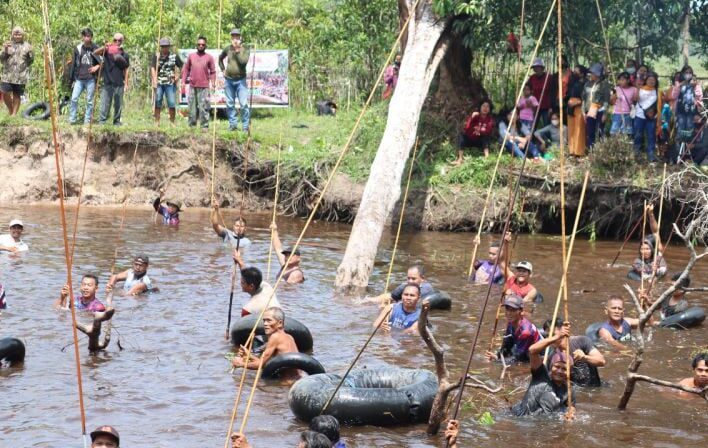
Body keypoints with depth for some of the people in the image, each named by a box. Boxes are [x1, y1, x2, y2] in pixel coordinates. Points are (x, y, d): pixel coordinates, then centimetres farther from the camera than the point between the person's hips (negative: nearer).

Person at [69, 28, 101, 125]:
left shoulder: (95, 49, 1)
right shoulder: (78, 48, 7)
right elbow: (74, 63, 11)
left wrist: (97, 66, -11)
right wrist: (73, 78, 9)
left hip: (91, 79, -1)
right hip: (79, 79, 2)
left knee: (89, 101, 2)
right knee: (74, 98, -7)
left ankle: (87, 120, 8)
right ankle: (72, 119, -1)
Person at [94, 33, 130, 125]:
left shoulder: (124, 54, 8)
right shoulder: (108, 51, 2)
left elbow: (126, 70, 10)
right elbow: (95, 53, -11)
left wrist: (126, 83, 5)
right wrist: (104, 48, -29)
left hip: (119, 83, 2)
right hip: (107, 82, -2)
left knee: (118, 104, 7)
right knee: (105, 102, -6)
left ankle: (117, 121, 16)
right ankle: (102, 121, -4)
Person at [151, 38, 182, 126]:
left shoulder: (174, 56, 4)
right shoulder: (156, 56, 1)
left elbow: (181, 66, 14)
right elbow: (152, 68, -6)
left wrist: (178, 75, 1)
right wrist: (154, 81, -17)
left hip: (170, 83, 0)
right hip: (159, 83, 0)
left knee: (172, 103, -2)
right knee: (157, 103, 3)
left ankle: (172, 122, 7)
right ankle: (157, 121, 9)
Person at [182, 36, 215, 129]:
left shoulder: (209, 57, 4)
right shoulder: (191, 56, 11)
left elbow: (213, 72, 3)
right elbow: (186, 69, 14)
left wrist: (212, 84, -5)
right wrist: (183, 81, 6)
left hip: (204, 87, -3)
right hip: (192, 86, 3)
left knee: (204, 107, -7)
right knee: (192, 107, 7)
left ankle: (204, 126, -4)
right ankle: (192, 125, 14)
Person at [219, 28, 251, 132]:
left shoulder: (245, 50, -3)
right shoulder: (228, 49, 5)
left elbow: (243, 62, -21)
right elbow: (220, 58, 24)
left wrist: (237, 51, -17)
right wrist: (223, 69, 12)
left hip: (240, 80, -3)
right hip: (228, 80, 3)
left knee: (244, 104, -9)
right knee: (230, 104, 7)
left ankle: (246, 126, -4)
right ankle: (232, 124, 16)